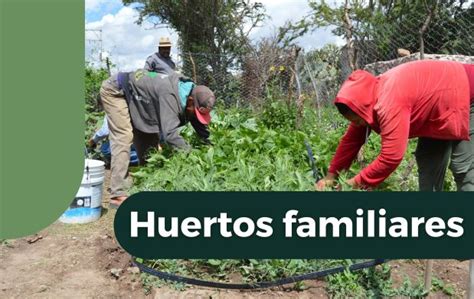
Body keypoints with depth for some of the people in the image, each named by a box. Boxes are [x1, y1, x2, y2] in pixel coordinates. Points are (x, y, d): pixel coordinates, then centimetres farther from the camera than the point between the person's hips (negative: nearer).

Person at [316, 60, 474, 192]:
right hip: (440, 102, 9)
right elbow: (351, 140, 1)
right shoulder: (368, 98, -8)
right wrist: (331, 175, 1)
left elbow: (391, 158, -36)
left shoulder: (390, 104, -38)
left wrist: (357, 183, -24)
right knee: (428, 161, 9)